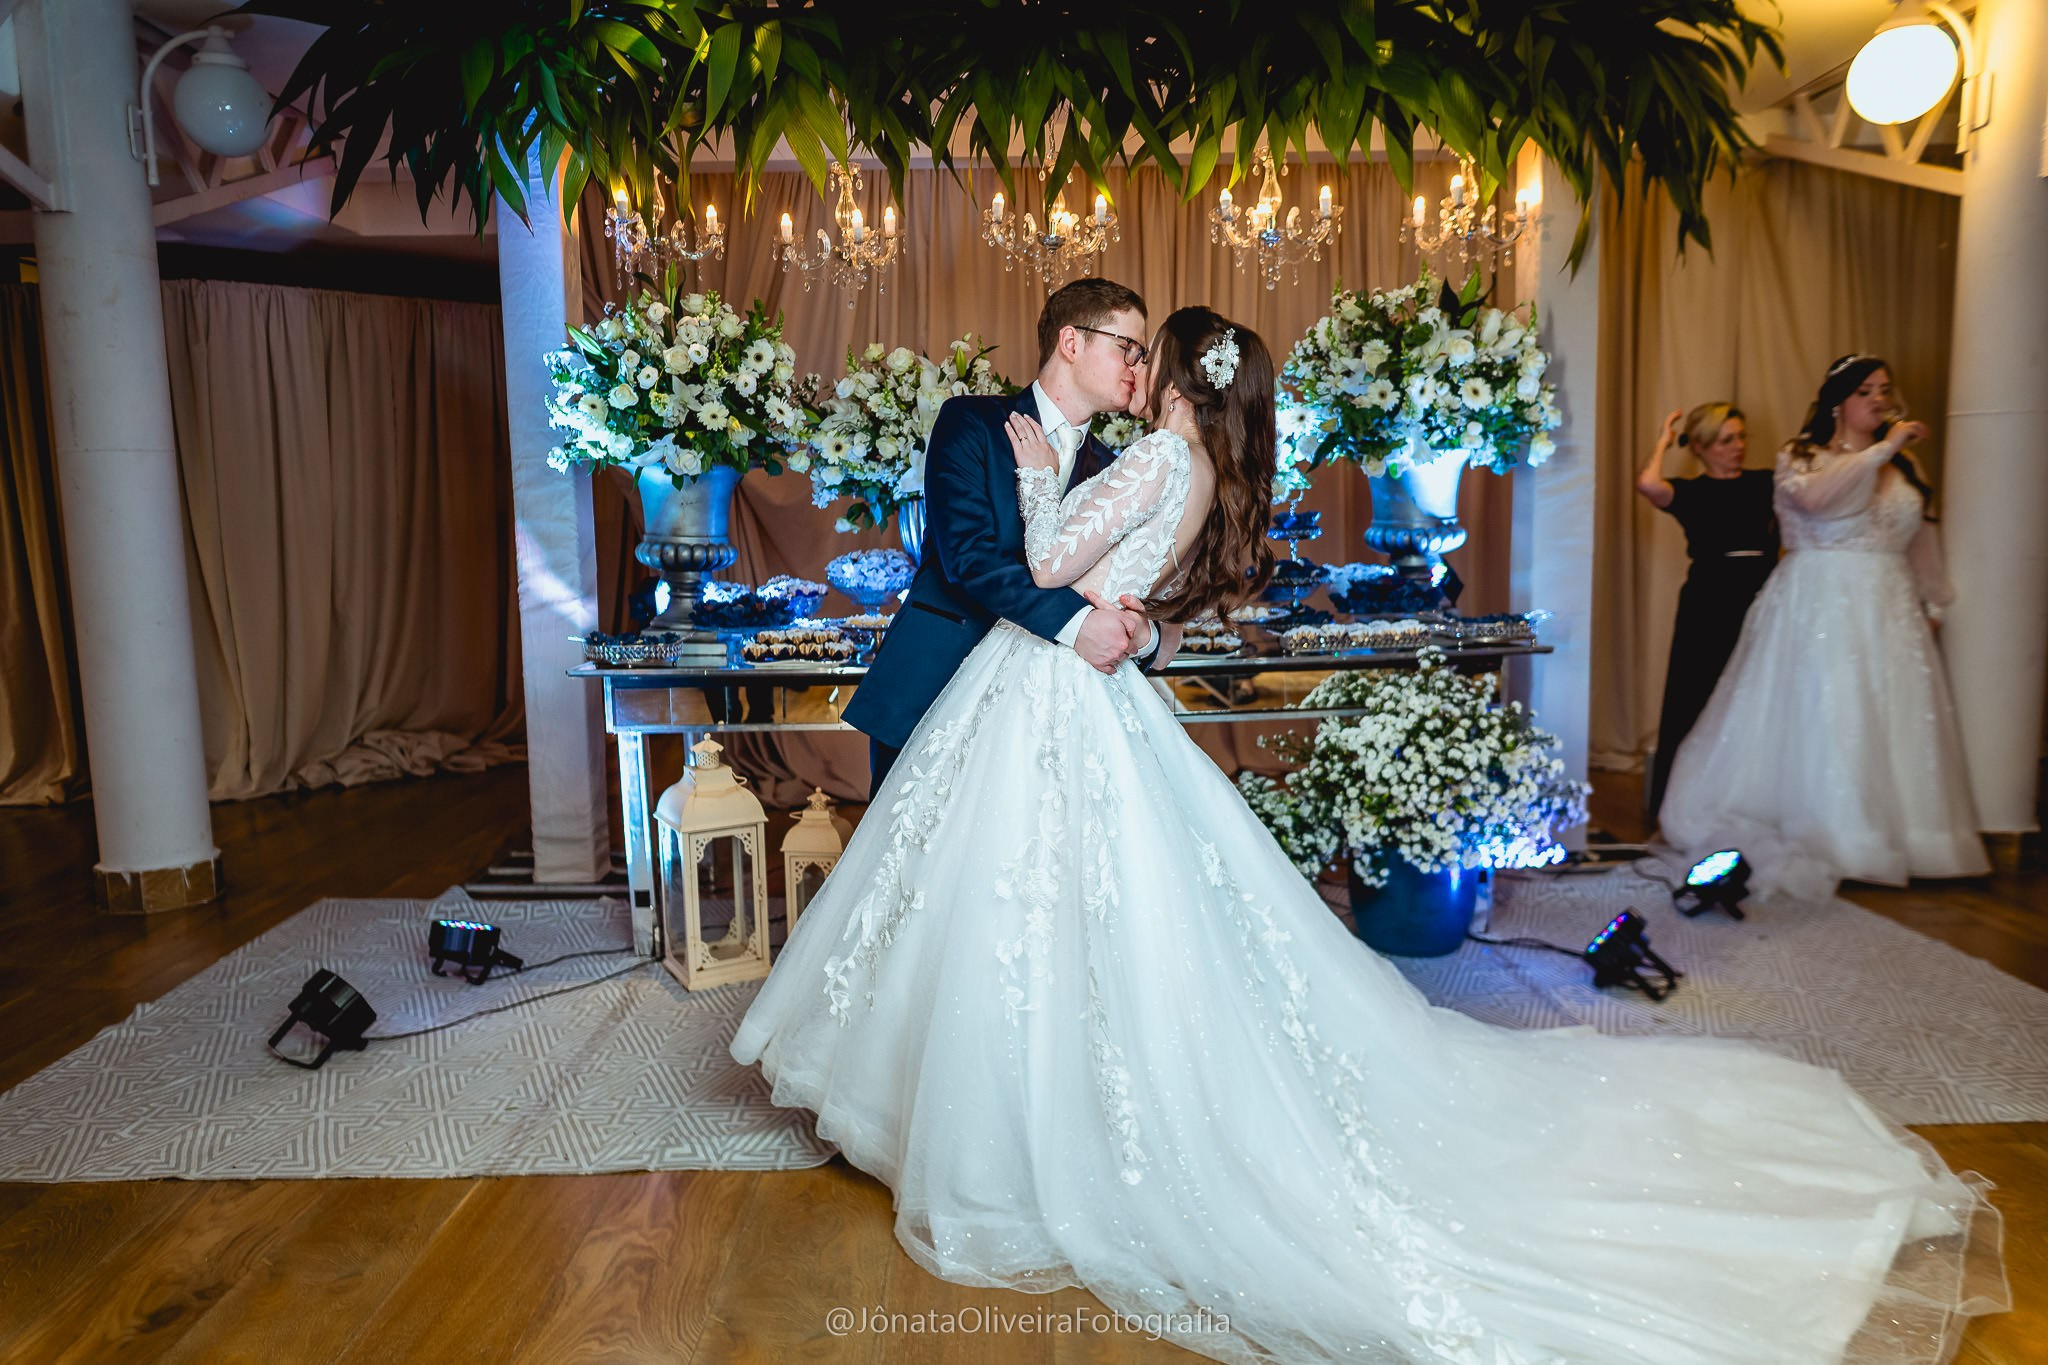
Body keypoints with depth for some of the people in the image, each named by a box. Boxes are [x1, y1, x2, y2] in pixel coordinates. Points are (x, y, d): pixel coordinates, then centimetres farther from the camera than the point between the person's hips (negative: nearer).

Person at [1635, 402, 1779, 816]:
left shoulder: (1765, 483, 13)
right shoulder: (1689, 492, 3)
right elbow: (1648, 485, -18)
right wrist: (1663, 441, -3)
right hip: (1708, 607, -3)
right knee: (1699, 708, 1)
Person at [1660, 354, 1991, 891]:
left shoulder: (1903, 465, 15)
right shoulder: (1802, 457, 0)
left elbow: (1921, 541, 21)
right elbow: (1816, 496, -23)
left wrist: (1933, 602, 22)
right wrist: (1880, 450, -17)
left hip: (1889, 612, 5)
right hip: (1819, 608, -5)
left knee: (1892, 722, 5)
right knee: (1818, 721, -5)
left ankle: (1888, 838, 14)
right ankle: (1821, 839, 4)